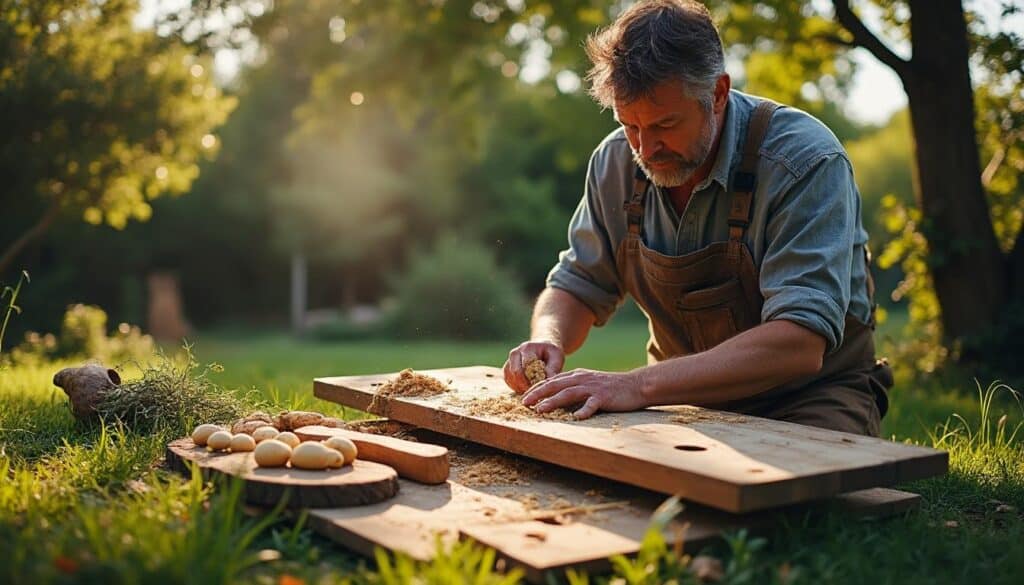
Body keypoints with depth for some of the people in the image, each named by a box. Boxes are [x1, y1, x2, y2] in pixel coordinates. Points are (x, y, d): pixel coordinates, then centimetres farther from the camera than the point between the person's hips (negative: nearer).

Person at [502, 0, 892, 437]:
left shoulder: (806, 162, -21)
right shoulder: (616, 162, -4)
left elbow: (799, 344, -31)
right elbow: (577, 287, 8)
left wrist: (641, 384, -40)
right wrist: (549, 339, -16)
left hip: (809, 398, -3)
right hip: (685, 397, 4)